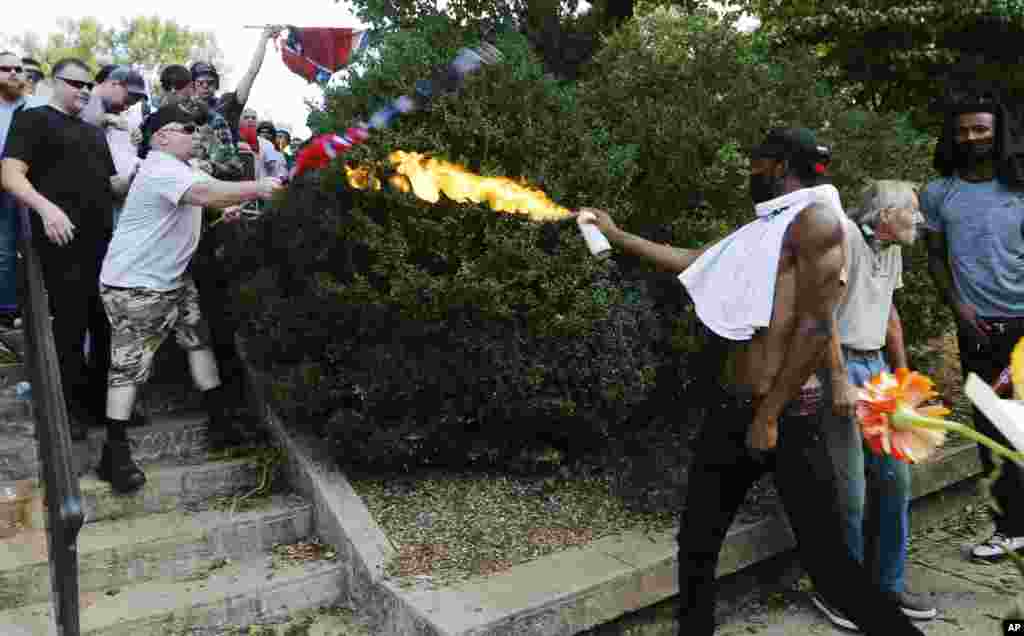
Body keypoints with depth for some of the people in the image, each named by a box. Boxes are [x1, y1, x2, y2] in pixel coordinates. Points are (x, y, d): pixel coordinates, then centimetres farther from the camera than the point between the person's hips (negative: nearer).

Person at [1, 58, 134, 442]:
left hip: (103, 241, 7)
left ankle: (103, 400, 24)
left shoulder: (95, 133, 22)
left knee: (109, 325, 11)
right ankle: (71, 409, 14)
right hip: (63, 242, -7)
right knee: (70, 328, 0)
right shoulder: (34, 119, 1)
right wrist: (45, 207, -27)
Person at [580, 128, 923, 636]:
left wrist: (768, 417, -17)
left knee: (826, 561, -4)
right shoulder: (761, 232, 17)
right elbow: (691, 260, 28)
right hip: (730, 409, 8)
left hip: (787, 417, -8)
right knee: (696, 542, 13)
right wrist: (617, 236, 34)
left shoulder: (816, 219, -9)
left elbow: (816, 326, -17)